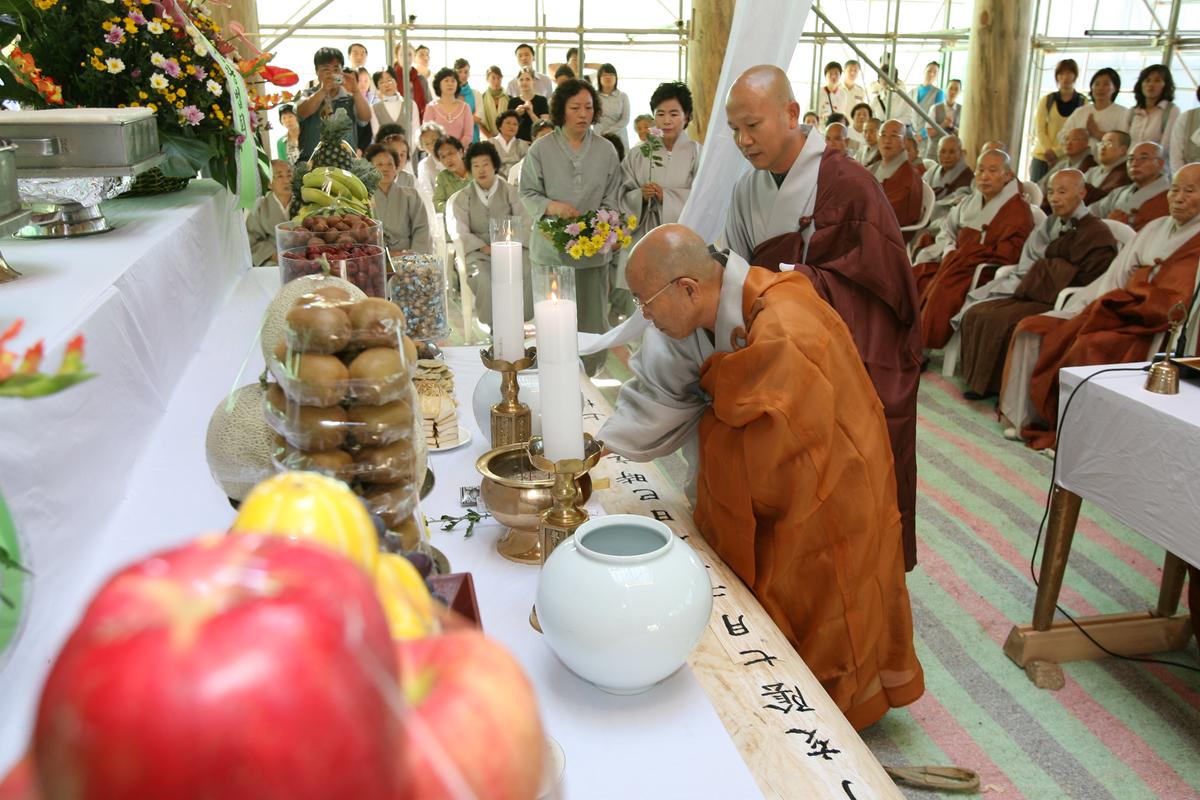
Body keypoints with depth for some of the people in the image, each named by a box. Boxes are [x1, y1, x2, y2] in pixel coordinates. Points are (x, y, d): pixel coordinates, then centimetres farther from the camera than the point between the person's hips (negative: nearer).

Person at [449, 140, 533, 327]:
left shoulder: (510, 191, 15)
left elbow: (525, 223, 4)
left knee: (528, 274, -31)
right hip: (478, 251, 0)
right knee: (485, 280, -34)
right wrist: (485, 248, -13)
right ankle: (491, 327, -22)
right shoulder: (462, 197, 15)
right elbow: (461, 232, 4)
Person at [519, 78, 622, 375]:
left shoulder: (606, 150, 6)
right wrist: (552, 207, -16)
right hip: (551, 247, -1)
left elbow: (611, 199, 7)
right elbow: (528, 194, 4)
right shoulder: (541, 149, 1)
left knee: (592, 319, 5)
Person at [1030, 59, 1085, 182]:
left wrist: (1057, 152, -15)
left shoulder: (1083, 103, 4)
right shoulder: (1046, 101, 11)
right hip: (1042, 157, 2)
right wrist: (1049, 151, -13)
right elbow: (1039, 130, 2)